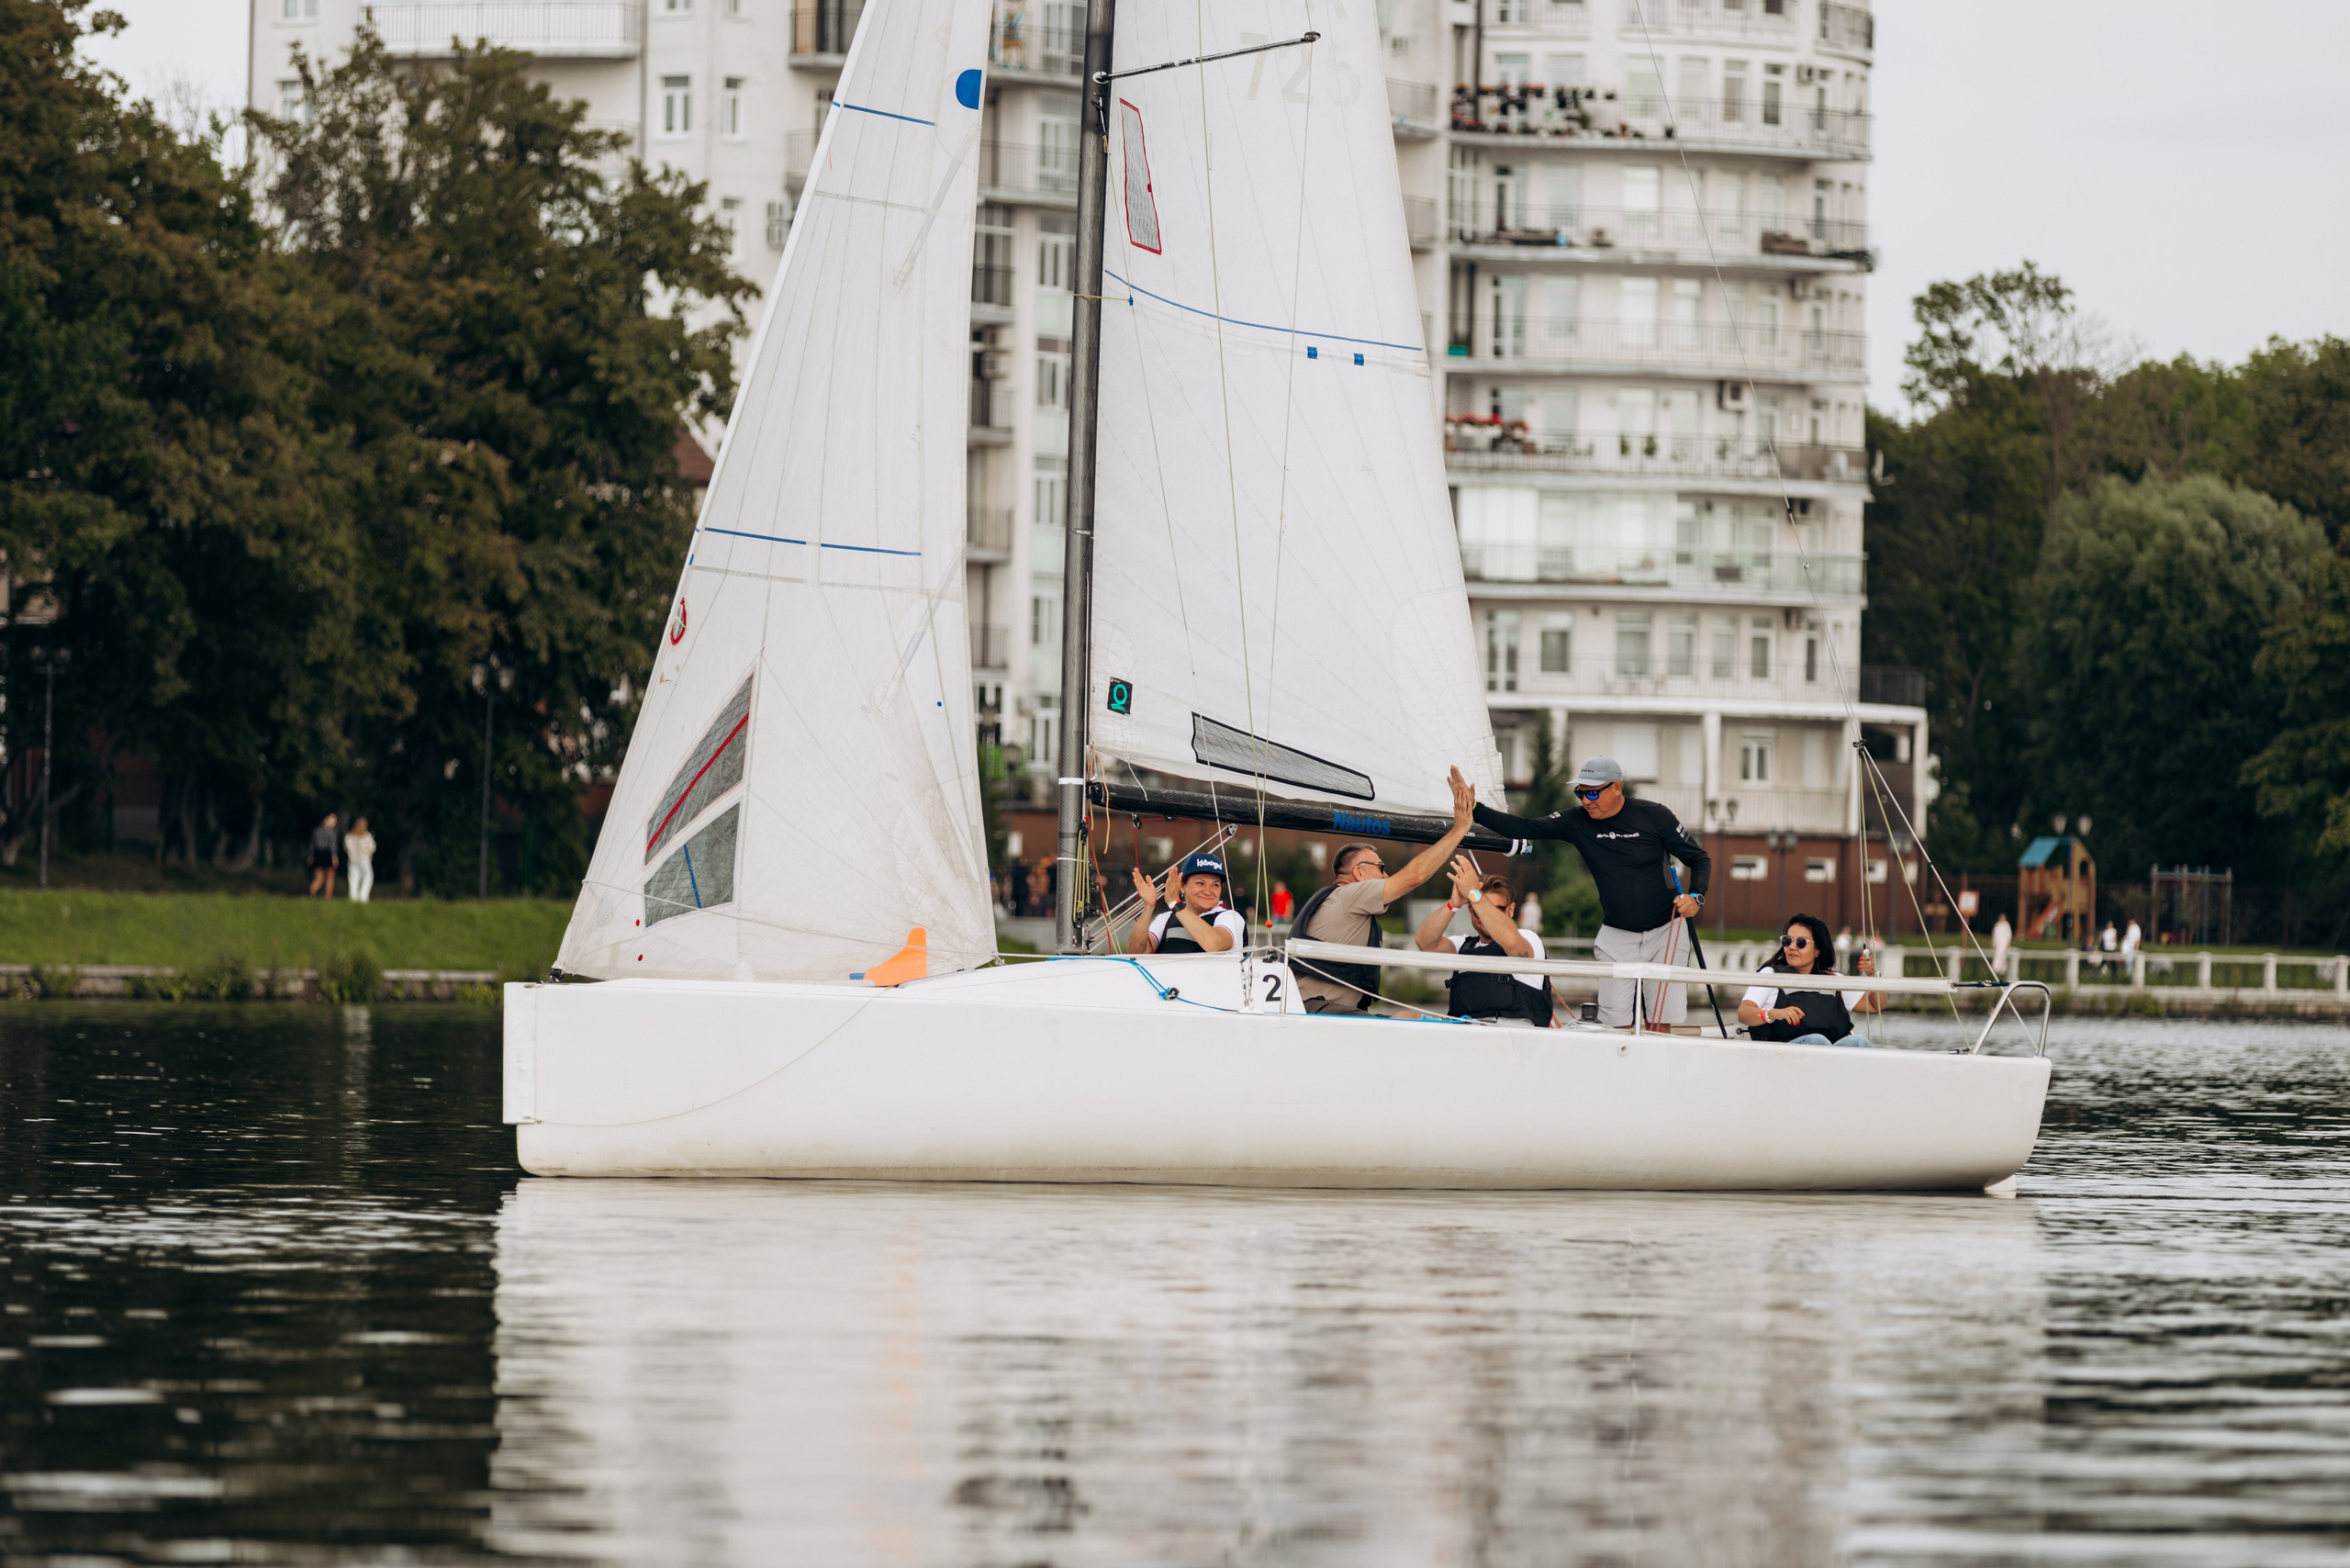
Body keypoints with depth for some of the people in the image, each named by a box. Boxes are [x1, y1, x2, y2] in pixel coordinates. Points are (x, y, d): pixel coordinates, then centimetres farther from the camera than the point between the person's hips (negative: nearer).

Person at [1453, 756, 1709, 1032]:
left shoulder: (1654, 816, -9)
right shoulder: (1577, 822, -3)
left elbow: (1699, 858, -2)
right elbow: (1524, 828, -9)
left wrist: (1695, 896, -20)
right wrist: (1473, 810, -20)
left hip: (1664, 932, -2)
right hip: (1616, 935, 2)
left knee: (1660, 1027, -4)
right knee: (1616, 1027, -7)